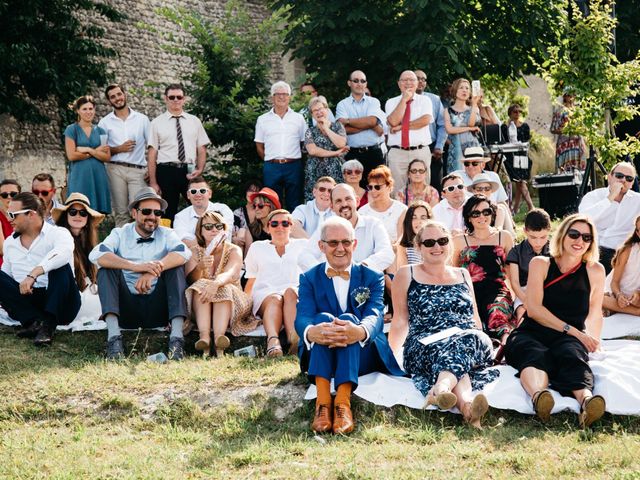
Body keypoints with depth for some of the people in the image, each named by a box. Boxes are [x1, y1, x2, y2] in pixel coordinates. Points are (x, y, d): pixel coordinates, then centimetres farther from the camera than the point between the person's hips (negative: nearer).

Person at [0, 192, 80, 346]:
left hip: (60, 304, -4)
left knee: (60, 265, -29)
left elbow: (64, 251, -25)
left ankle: (47, 326, -37)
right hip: (25, 302, 4)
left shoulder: (58, 233, -1)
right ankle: (34, 321, -29)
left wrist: (33, 274, -37)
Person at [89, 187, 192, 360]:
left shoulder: (166, 234, 9)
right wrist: (136, 266, -28)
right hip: (126, 308, 0)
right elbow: (95, 255, -15)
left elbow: (184, 253, -15)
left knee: (175, 266, -16)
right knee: (107, 267, -17)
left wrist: (153, 271, -31)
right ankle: (113, 336, -31)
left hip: (158, 310, 0)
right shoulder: (120, 234, 6)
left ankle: (176, 337, -29)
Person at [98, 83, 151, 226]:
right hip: (115, 170, 1)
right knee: (120, 212, 1)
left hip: (138, 170, 0)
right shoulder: (105, 122, 9)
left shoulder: (142, 119, 10)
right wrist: (119, 149, -8)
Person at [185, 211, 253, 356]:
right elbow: (189, 280, -10)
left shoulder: (233, 250, 0)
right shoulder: (195, 252, 6)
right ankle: (204, 336, -49)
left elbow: (230, 274, -23)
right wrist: (199, 268, -33)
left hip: (230, 301, -1)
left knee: (224, 289, -31)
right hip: (200, 305, 1)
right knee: (201, 285, -28)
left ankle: (219, 337, -54)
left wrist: (215, 284, -46)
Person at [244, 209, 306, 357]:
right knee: (275, 299, -37)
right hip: (265, 292, 0)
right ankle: (272, 340, -65)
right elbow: (251, 281, 24)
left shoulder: (302, 245, 25)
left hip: (296, 292, 0)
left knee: (290, 292, -37)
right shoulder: (257, 247, 28)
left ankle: (294, 339, -61)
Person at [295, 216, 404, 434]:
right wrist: (310, 332, -37)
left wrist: (360, 331, -38)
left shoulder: (372, 278, 10)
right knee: (324, 317, -29)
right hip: (320, 357, 0)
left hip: (362, 357, 0)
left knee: (349, 318, -30)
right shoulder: (309, 278, 11)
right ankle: (322, 400, -45)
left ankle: (343, 402, -47)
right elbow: (302, 317, -8)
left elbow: (375, 316, -10)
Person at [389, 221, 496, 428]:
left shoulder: (463, 275, 25)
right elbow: (400, 321, 11)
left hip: (470, 340, 2)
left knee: (468, 340, -38)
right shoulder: (406, 275, 16)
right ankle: (466, 403, -69)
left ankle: (441, 388, -68)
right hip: (424, 346, -2)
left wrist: (483, 345, 11)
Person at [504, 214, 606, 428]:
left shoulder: (594, 271, 15)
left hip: (570, 338, 1)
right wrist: (572, 330, -11)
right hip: (531, 334, -1)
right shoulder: (540, 264, 10)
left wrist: (592, 341, 10)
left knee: (572, 356, -36)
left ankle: (586, 399, -69)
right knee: (535, 355, -37)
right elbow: (534, 309, -3)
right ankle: (538, 395, -71)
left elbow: (595, 313, 27)